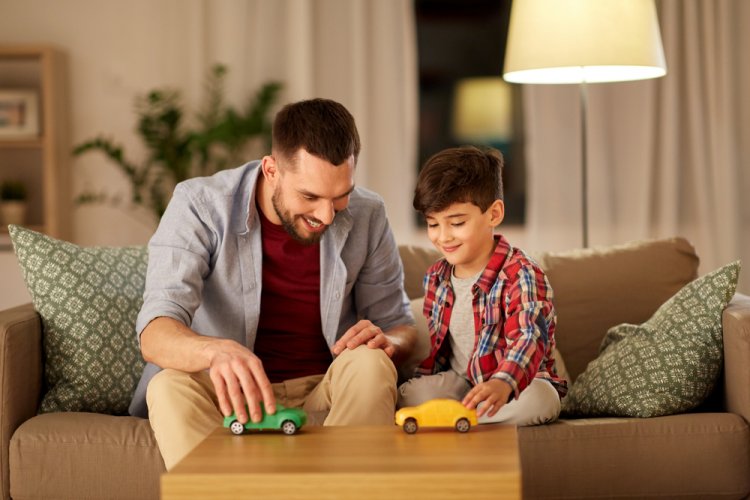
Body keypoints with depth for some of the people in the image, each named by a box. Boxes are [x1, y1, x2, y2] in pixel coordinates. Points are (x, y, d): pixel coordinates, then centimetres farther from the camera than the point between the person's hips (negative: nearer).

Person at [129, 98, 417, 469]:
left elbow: (400, 326, 7)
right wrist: (216, 350, -48)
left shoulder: (367, 215, -3)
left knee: (370, 363, -29)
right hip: (233, 397, -1)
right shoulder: (199, 205, -12)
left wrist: (387, 340, -20)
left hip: (324, 397, 2)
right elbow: (154, 334, -24)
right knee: (169, 386, -32)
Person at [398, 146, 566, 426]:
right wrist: (420, 381, -2)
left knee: (541, 399, -38)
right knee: (409, 394, -23)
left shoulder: (520, 275, -19)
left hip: (520, 383, -4)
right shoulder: (436, 277, 4)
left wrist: (502, 383, -55)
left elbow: (529, 339, -35)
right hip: (457, 382, 4)